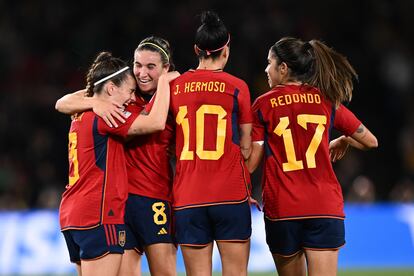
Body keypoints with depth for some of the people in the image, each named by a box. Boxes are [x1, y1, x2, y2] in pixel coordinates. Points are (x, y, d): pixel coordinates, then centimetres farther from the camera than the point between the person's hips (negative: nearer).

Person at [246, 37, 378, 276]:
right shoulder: (327, 100, 7)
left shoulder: (263, 104, 1)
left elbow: (251, 162, -3)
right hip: (325, 208, 1)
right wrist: (343, 140, 33)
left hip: (281, 209, -1)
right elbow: (370, 141, 13)